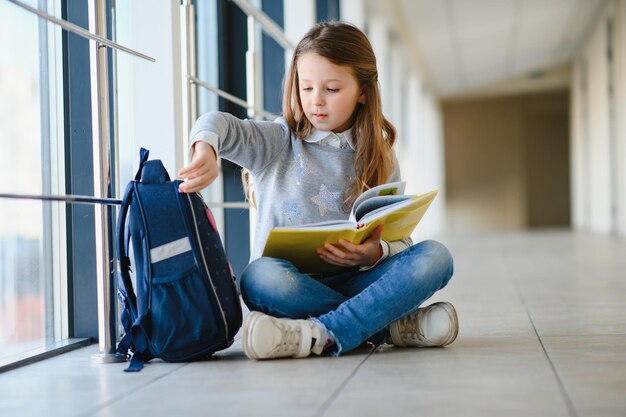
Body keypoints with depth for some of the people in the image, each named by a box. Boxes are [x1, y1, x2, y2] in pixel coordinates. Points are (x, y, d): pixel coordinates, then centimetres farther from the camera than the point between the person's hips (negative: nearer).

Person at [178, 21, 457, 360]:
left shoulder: (379, 160, 11)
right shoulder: (278, 143, 6)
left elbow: (398, 238, 5)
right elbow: (218, 124, -12)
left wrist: (375, 254, -20)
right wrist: (205, 149, -37)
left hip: (352, 281, 2)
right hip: (291, 280, -2)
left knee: (434, 257, -23)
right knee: (260, 278, -37)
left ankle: (320, 335, -36)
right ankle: (390, 326, -26)